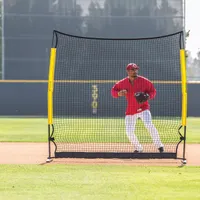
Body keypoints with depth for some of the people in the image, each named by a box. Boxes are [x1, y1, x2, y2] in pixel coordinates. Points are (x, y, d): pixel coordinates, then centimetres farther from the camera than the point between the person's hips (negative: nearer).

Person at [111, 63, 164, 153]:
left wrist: (148, 96, -21)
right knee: (129, 132, 1)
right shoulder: (123, 83, -2)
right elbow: (113, 91, 7)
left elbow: (153, 91, 1)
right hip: (130, 110, 3)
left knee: (149, 125, -26)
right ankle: (138, 148, 25)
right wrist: (119, 93, -16)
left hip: (143, 108, -3)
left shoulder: (144, 81, -7)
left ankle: (159, 145, -12)